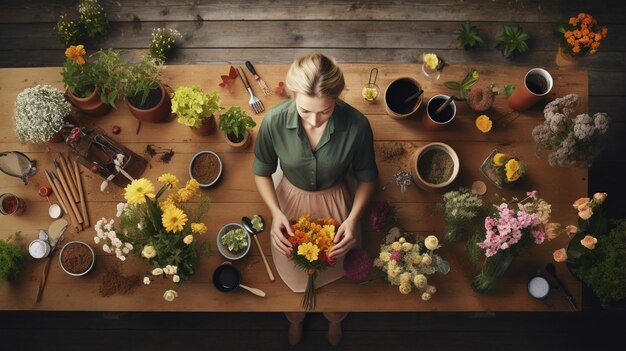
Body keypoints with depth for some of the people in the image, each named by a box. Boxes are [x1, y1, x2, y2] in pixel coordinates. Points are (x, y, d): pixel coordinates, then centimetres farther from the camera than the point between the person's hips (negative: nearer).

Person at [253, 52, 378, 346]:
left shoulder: (357, 125, -30)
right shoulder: (274, 121, -28)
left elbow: (367, 178, -12)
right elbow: (262, 172, -10)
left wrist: (353, 218, -25)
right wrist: (276, 213, -23)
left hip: (336, 204, 0)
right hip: (291, 203, 1)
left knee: (335, 268, 26)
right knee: (294, 270, 26)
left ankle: (334, 318, 65)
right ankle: (296, 318, 64)